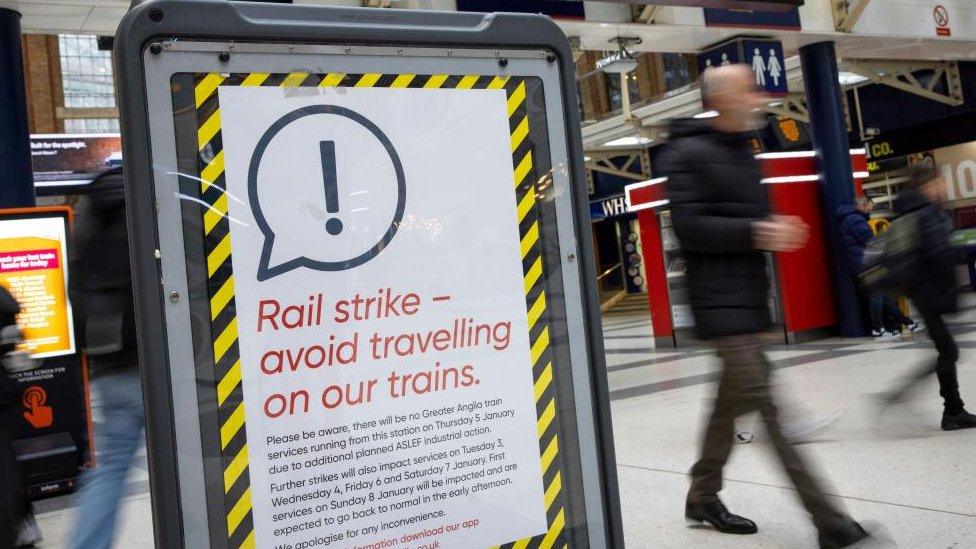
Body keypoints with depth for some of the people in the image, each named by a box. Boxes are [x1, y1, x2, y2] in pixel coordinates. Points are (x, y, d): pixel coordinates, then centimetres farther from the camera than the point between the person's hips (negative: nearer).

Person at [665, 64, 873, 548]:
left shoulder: (743, 154, 19)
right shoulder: (690, 154, -9)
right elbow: (689, 226, -19)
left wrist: (777, 230, 6)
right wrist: (755, 234, -19)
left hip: (750, 299, 10)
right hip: (720, 303, -10)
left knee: (731, 402, 15)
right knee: (766, 409, -10)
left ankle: (702, 498, 30)